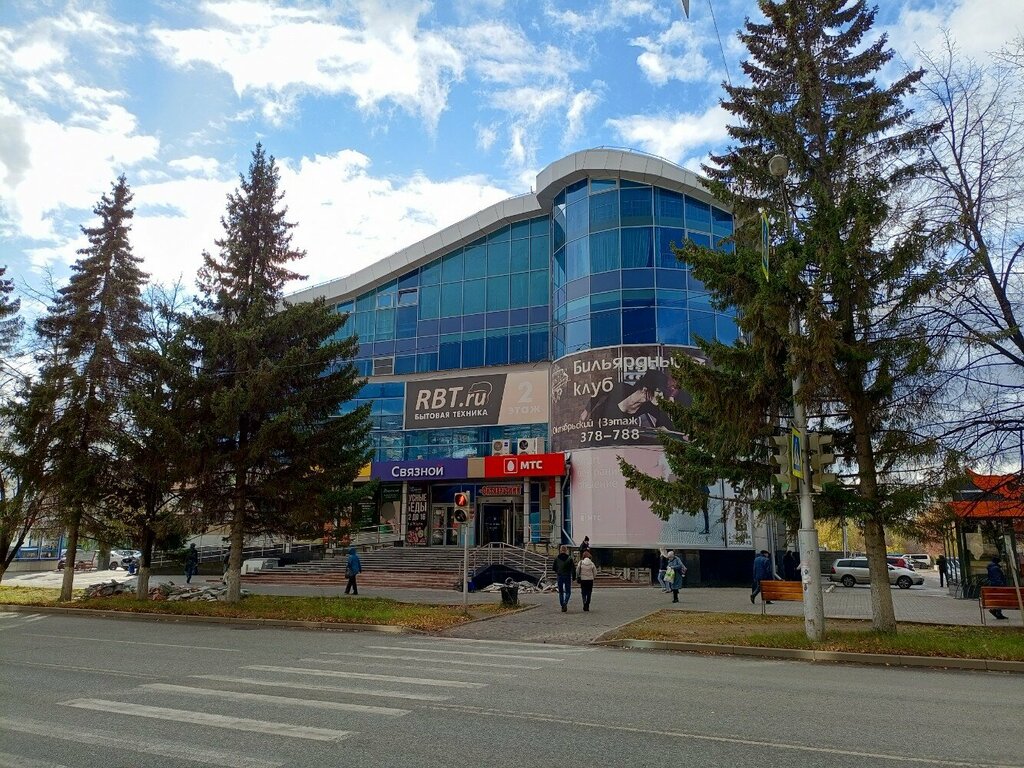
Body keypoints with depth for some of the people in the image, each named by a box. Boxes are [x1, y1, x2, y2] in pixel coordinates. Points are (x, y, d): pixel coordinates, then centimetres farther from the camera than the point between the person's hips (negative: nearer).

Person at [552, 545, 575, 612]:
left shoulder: (556, 558, -2)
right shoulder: (569, 558, -7)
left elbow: (554, 568, 5)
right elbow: (573, 568, -6)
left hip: (560, 576, 2)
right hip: (568, 576, -2)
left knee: (561, 592, 12)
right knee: (568, 591, 7)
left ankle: (562, 606, 11)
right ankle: (565, 603, -17)